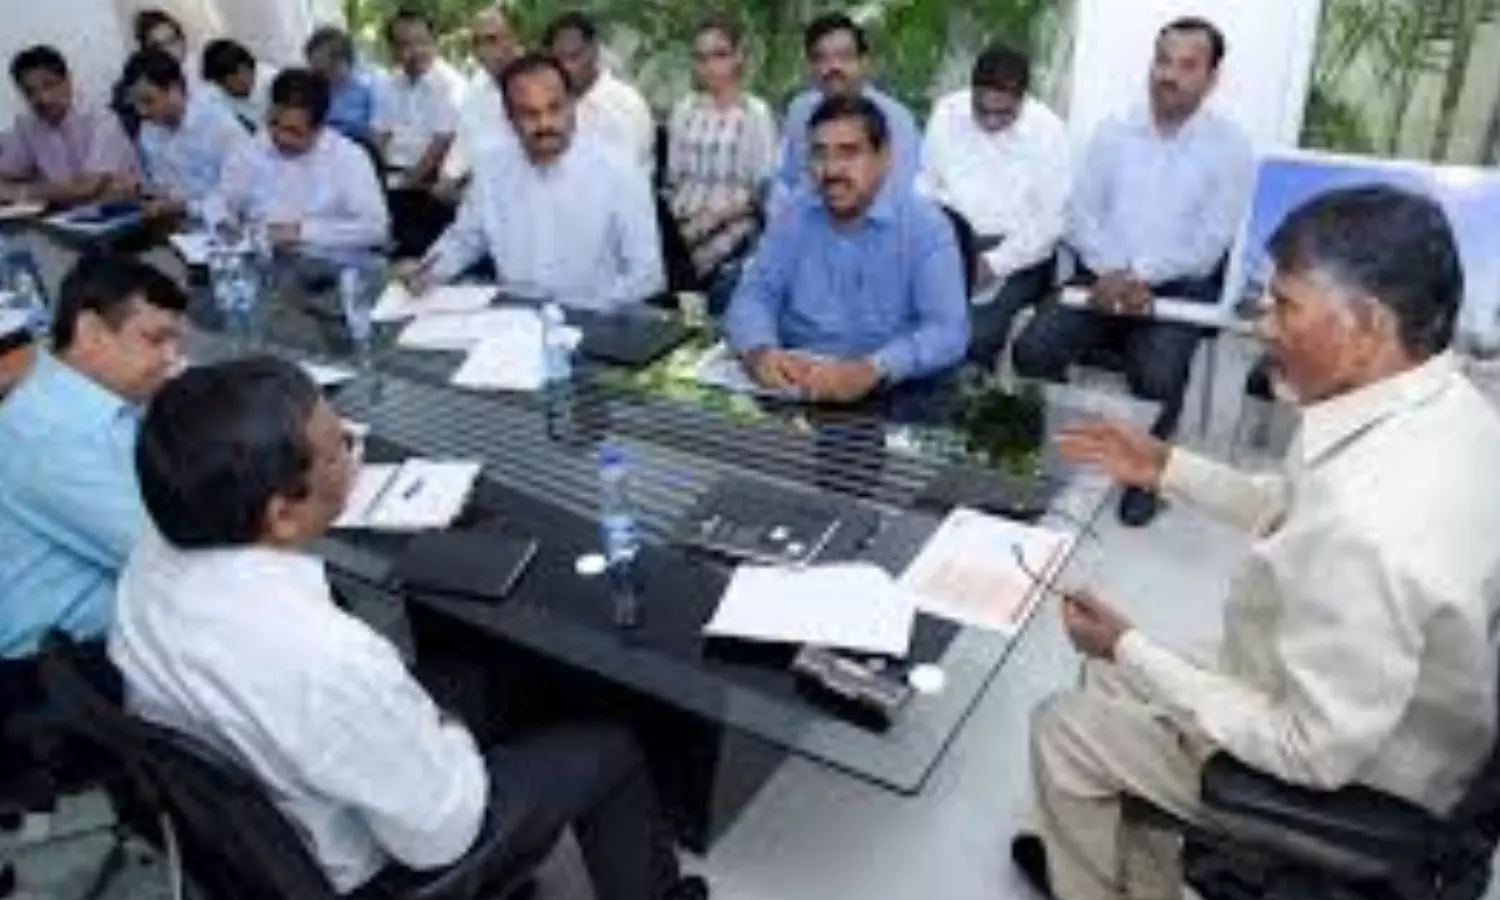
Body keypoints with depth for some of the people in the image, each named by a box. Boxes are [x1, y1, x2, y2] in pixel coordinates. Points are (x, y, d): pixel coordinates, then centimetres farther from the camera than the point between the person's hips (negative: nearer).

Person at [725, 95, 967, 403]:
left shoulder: (925, 225, -6)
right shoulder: (794, 217, 7)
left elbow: (949, 332, -16)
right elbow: (753, 295, 4)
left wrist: (872, 369, -33)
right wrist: (760, 351, -19)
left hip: (887, 393, -1)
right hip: (795, 384, 2)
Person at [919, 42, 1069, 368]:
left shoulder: (1048, 131, -3)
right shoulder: (947, 113, 6)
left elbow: (1051, 219, -6)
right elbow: (925, 185, 8)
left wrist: (994, 264, -19)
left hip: (1017, 251, -2)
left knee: (973, 332, -29)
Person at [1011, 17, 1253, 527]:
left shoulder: (1230, 148, 1)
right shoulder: (1113, 133, 11)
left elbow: (1209, 245, -6)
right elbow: (1081, 215, 6)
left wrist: (1139, 276, -17)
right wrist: (1112, 272, -12)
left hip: (1178, 289, -3)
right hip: (1103, 278, 3)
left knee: (1157, 375, -30)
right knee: (1031, 350, -21)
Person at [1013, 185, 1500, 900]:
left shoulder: (1365, 528, -41)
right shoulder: (1442, 405, -12)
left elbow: (1317, 753, -28)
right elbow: (1301, 516, 6)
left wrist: (1129, 651, -22)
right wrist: (1168, 468, 3)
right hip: (1379, 712, 8)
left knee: (1062, 730, 9)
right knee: (1116, 680, 21)